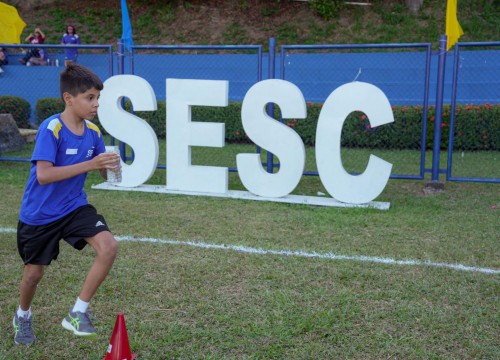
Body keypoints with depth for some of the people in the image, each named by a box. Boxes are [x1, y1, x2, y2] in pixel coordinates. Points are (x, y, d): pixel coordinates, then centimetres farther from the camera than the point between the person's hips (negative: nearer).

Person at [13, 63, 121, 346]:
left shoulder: (93, 131, -5)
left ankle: (78, 314, -4)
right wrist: (89, 165, -36)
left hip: (75, 207, 4)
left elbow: (103, 173, 4)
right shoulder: (51, 129, -22)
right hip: (39, 214, -4)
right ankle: (23, 316, 47)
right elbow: (43, 175, -31)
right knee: (34, 273, 13)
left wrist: (112, 167, -20)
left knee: (109, 246, -20)